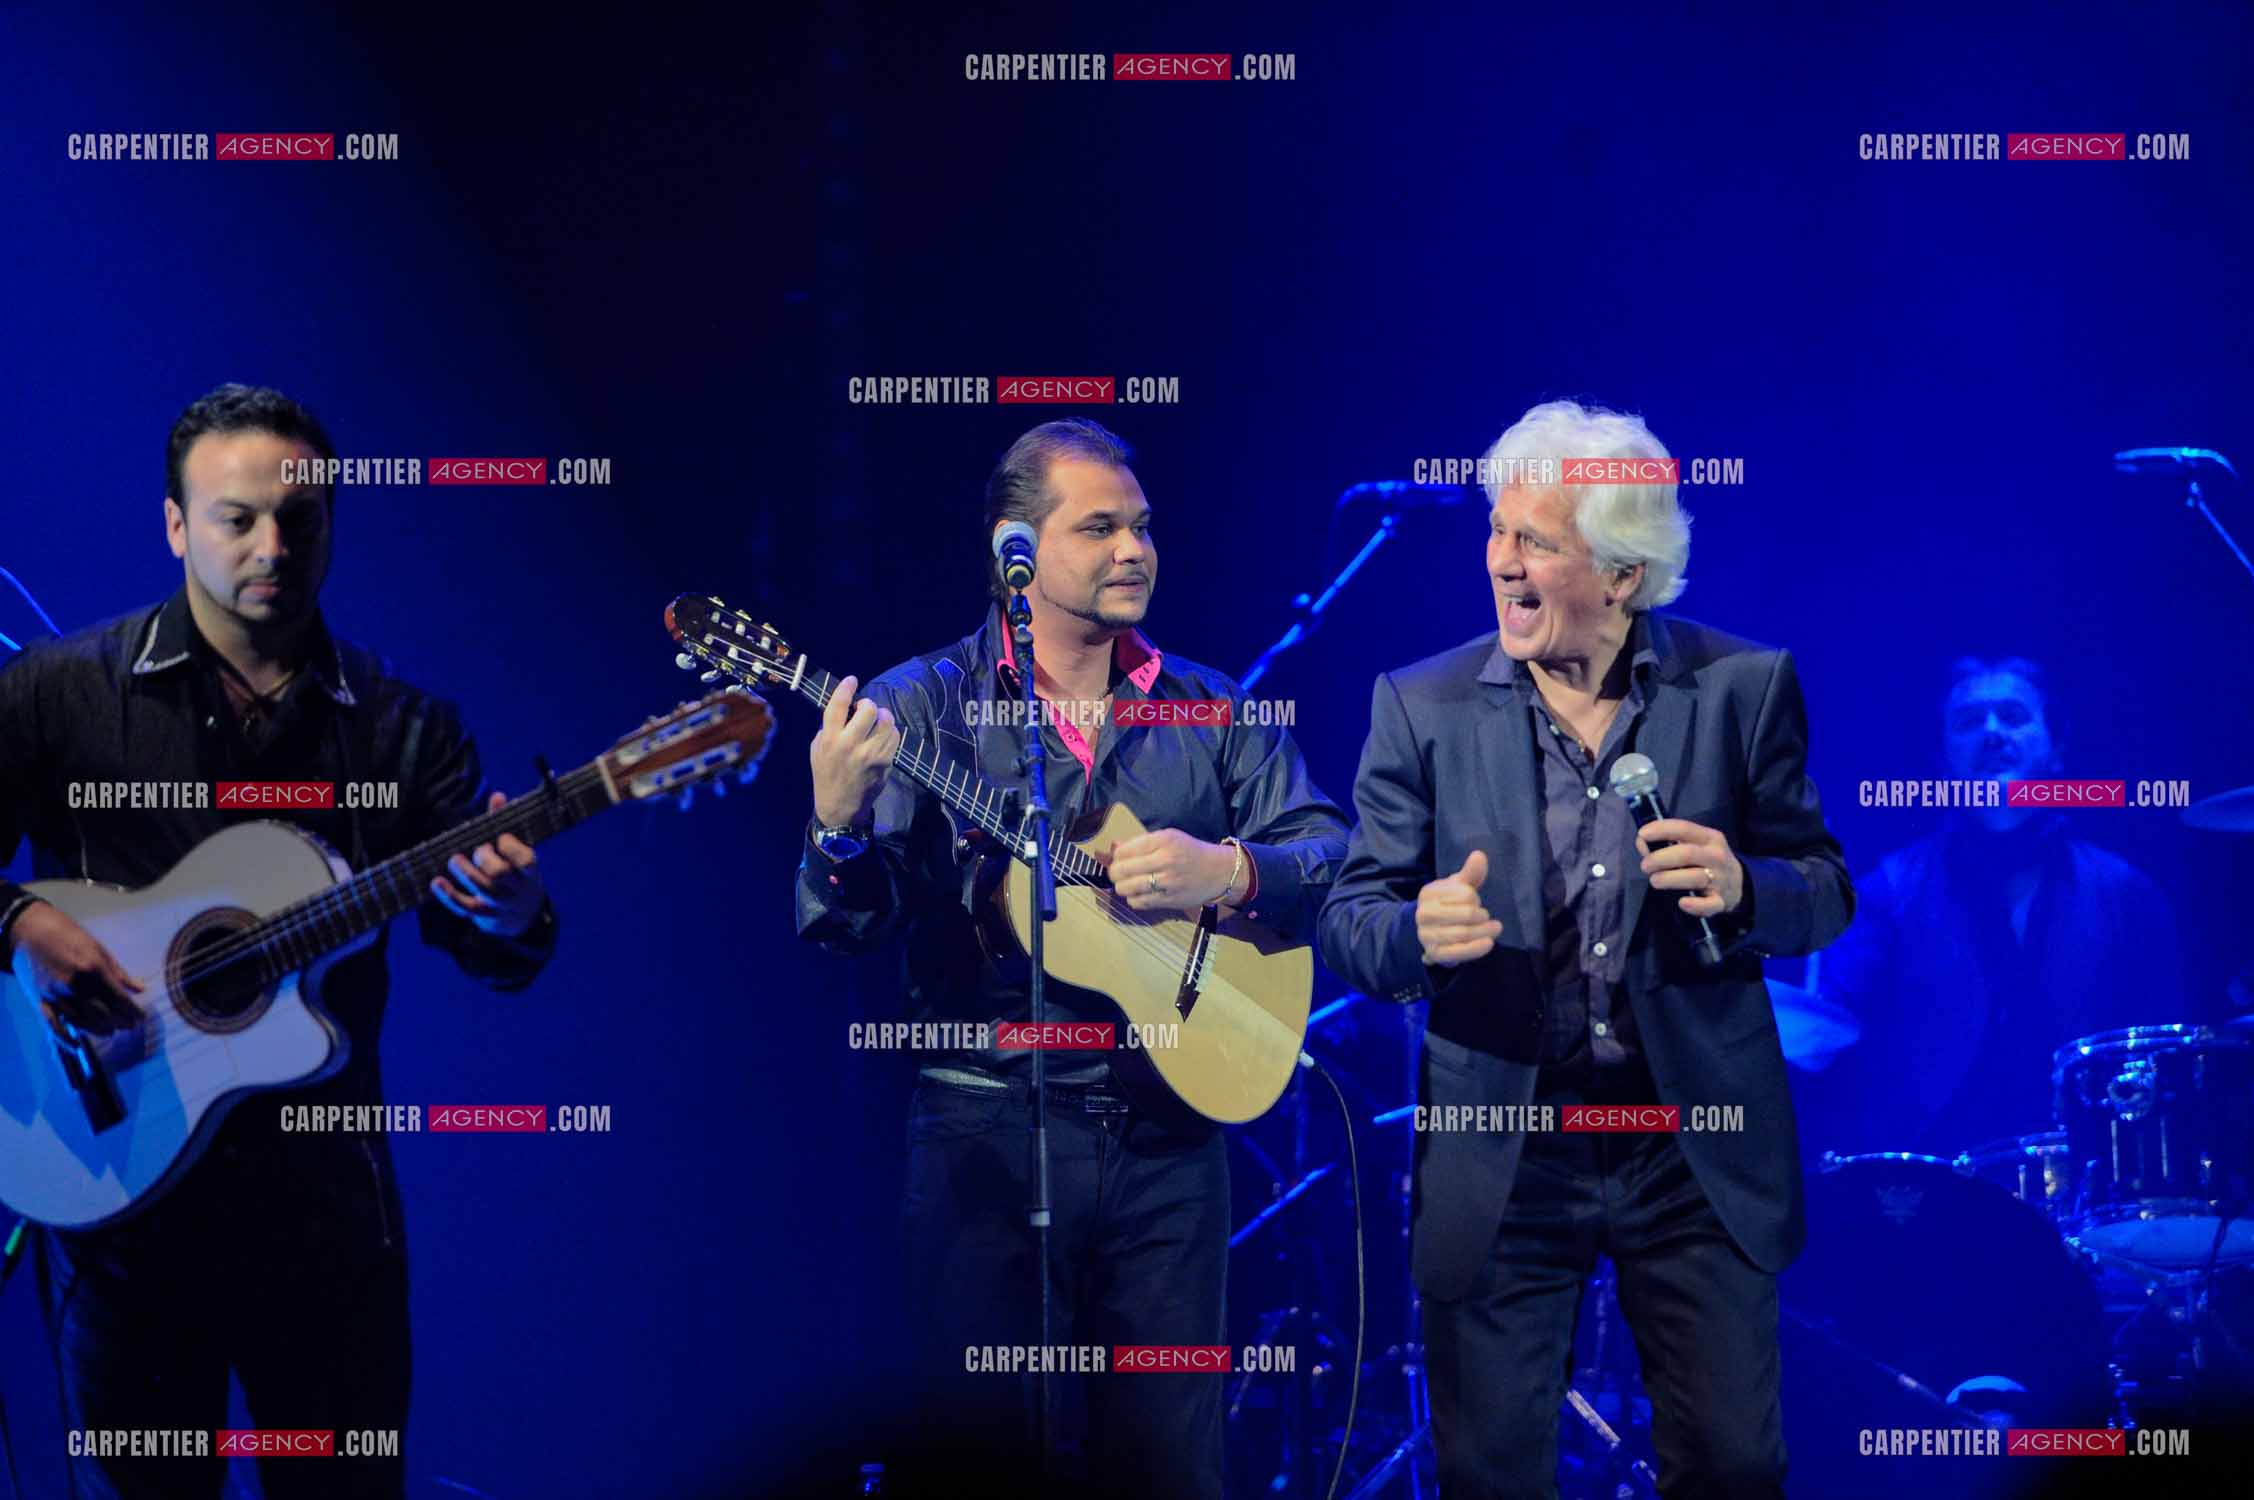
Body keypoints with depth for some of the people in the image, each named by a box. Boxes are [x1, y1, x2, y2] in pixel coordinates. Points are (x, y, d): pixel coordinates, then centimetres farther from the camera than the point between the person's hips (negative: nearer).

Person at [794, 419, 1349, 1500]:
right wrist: (840, 827, -28)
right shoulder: (921, 707, 1)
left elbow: (1335, 859, 5)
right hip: (987, 1130, -2)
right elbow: (854, 921, -7)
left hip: (1168, 1136, 3)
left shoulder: (1211, 712, 9)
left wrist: (1230, 873, -14)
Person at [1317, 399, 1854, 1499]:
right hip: (1500, 1157, 0)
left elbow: (1825, 897, 3)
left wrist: (1740, 887, -19)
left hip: (1696, 1152, 0)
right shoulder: (1423, 705, 1)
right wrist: (1418, 931, -22)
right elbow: (1348, 918, 1)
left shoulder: (1743, 687, 0)